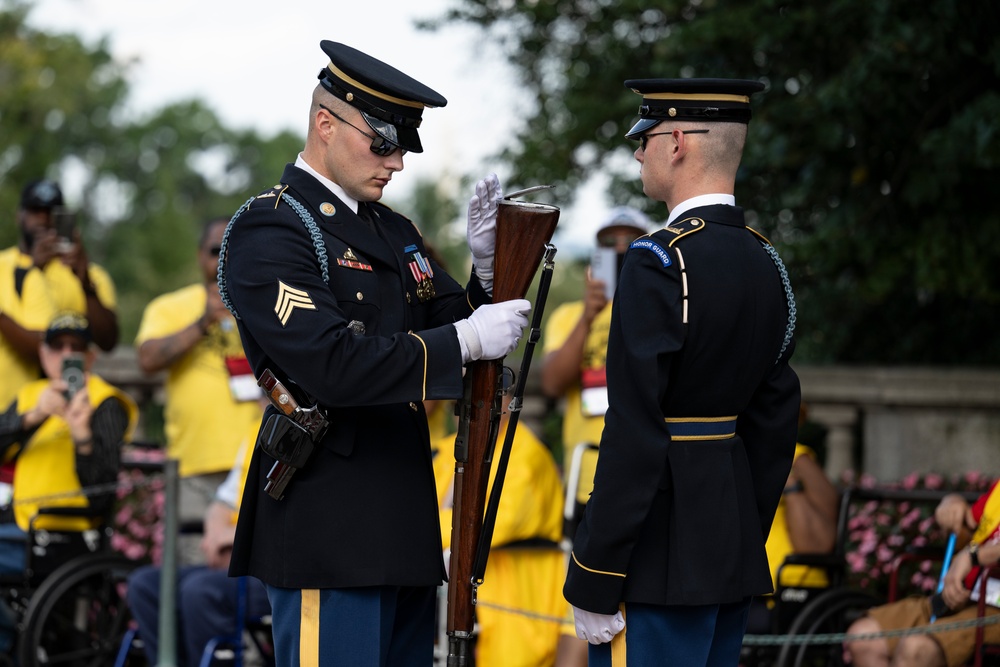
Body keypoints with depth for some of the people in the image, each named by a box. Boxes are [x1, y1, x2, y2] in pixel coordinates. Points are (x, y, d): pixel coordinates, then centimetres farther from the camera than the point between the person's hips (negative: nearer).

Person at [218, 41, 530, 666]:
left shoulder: (395, 231, 17)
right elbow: (330, 365, -23)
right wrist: (467, 338, -21)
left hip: (402, 518, 9)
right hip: (329, 529, -9)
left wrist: (490, 265, -3)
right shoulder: (269, 230, -10)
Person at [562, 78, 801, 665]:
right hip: (735, 547, 9)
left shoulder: (659, 264, -16)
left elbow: (634, 434, -19)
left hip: (662, 552, -9)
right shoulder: (766, 263, 10)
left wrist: (593, 583, -16)